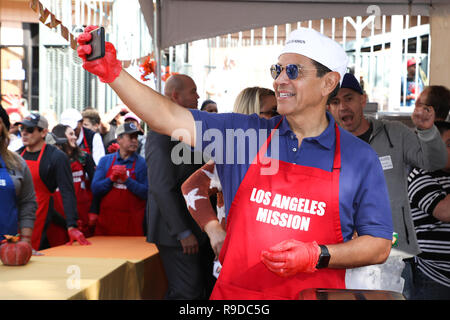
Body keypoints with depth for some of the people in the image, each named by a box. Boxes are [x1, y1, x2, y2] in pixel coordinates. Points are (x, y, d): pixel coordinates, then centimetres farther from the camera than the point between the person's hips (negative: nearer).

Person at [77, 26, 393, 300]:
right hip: (234, 294, 2)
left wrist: (317, 256, -15)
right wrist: (113, 72, -17)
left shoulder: (360, 158, -2)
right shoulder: (245, 133, 2)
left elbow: (379, 246, -1)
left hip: (313, 293, -1)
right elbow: (168, 118, -5)